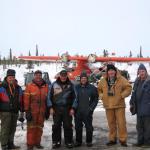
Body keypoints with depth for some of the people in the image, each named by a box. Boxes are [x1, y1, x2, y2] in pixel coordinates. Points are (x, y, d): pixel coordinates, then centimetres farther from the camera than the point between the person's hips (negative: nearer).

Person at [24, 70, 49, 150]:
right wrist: (27, 110, -11)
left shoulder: (46, 86, 8)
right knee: (31, 128, -1)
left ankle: (37, 143, 24)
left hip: (42, 111, 4)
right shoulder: (29, 86, -3)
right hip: (32, 111, -4)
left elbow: (47, 99, 12)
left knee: (40, 127, 11)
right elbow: (26, 99, -7)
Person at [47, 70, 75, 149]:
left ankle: (68, 142, 16)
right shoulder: (54, 84, 2)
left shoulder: (70, 85, 3)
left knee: (68, 126, 4)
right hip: (56, 108, 0)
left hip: (67, 109, 0)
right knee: (56, 126, 6)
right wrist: (51, 107, -3)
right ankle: (56, 142, 17)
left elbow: (74, 97, 4)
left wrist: (72, 108, -3)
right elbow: (50, 96, 3)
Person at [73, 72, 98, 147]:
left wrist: (91, 108, -4)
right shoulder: (76, 87, 5)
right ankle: (78, 141, 21)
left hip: (87, 112, -2)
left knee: (89, 127, 4)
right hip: (78, 111, 2)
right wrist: (74, 107, 3)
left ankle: (89, 141, 18)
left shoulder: (92, 88, -1)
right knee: (78, 127, 9)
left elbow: (95, 99, 3)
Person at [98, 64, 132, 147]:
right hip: (108, 106, 3)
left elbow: (128, 88, -4)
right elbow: (99, 90, 19)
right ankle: (112, 139, 23)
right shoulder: (103, 81, 7)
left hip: (119, 105, -3)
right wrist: (102, 96, 4)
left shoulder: (121, 79, -3)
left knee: (121, 123, -2)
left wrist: (122, 95, -12)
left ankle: (123, 139, 10)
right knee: (111, 123, 11)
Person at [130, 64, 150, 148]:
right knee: (139, 126, 13)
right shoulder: (137, 82, 13)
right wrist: (132, 103, 13)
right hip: (139, 108, 7)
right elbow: (134, 93, 17)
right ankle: (140, 141, 24)